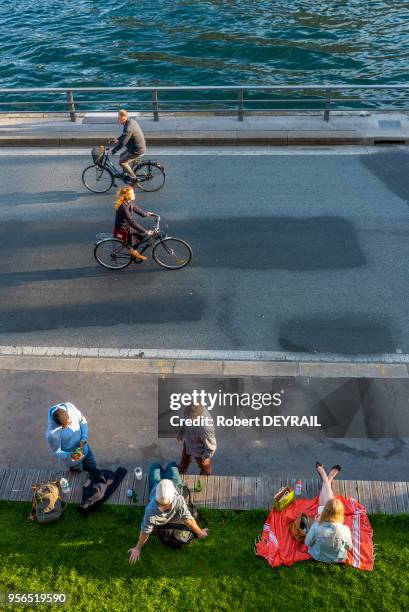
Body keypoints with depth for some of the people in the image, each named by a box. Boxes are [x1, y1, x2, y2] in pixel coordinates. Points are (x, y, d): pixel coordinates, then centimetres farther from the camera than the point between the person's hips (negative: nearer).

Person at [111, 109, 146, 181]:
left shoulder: (128, 128, -28)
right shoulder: (131, 121, 3)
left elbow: (122, 143, -27)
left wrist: (112, 151, -19)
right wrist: (117, 139, 16)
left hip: (137, 150, -10)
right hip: (140, 146, 10)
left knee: (122, 162, -2)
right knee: (122, 156, 23)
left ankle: (134, 179, 8)